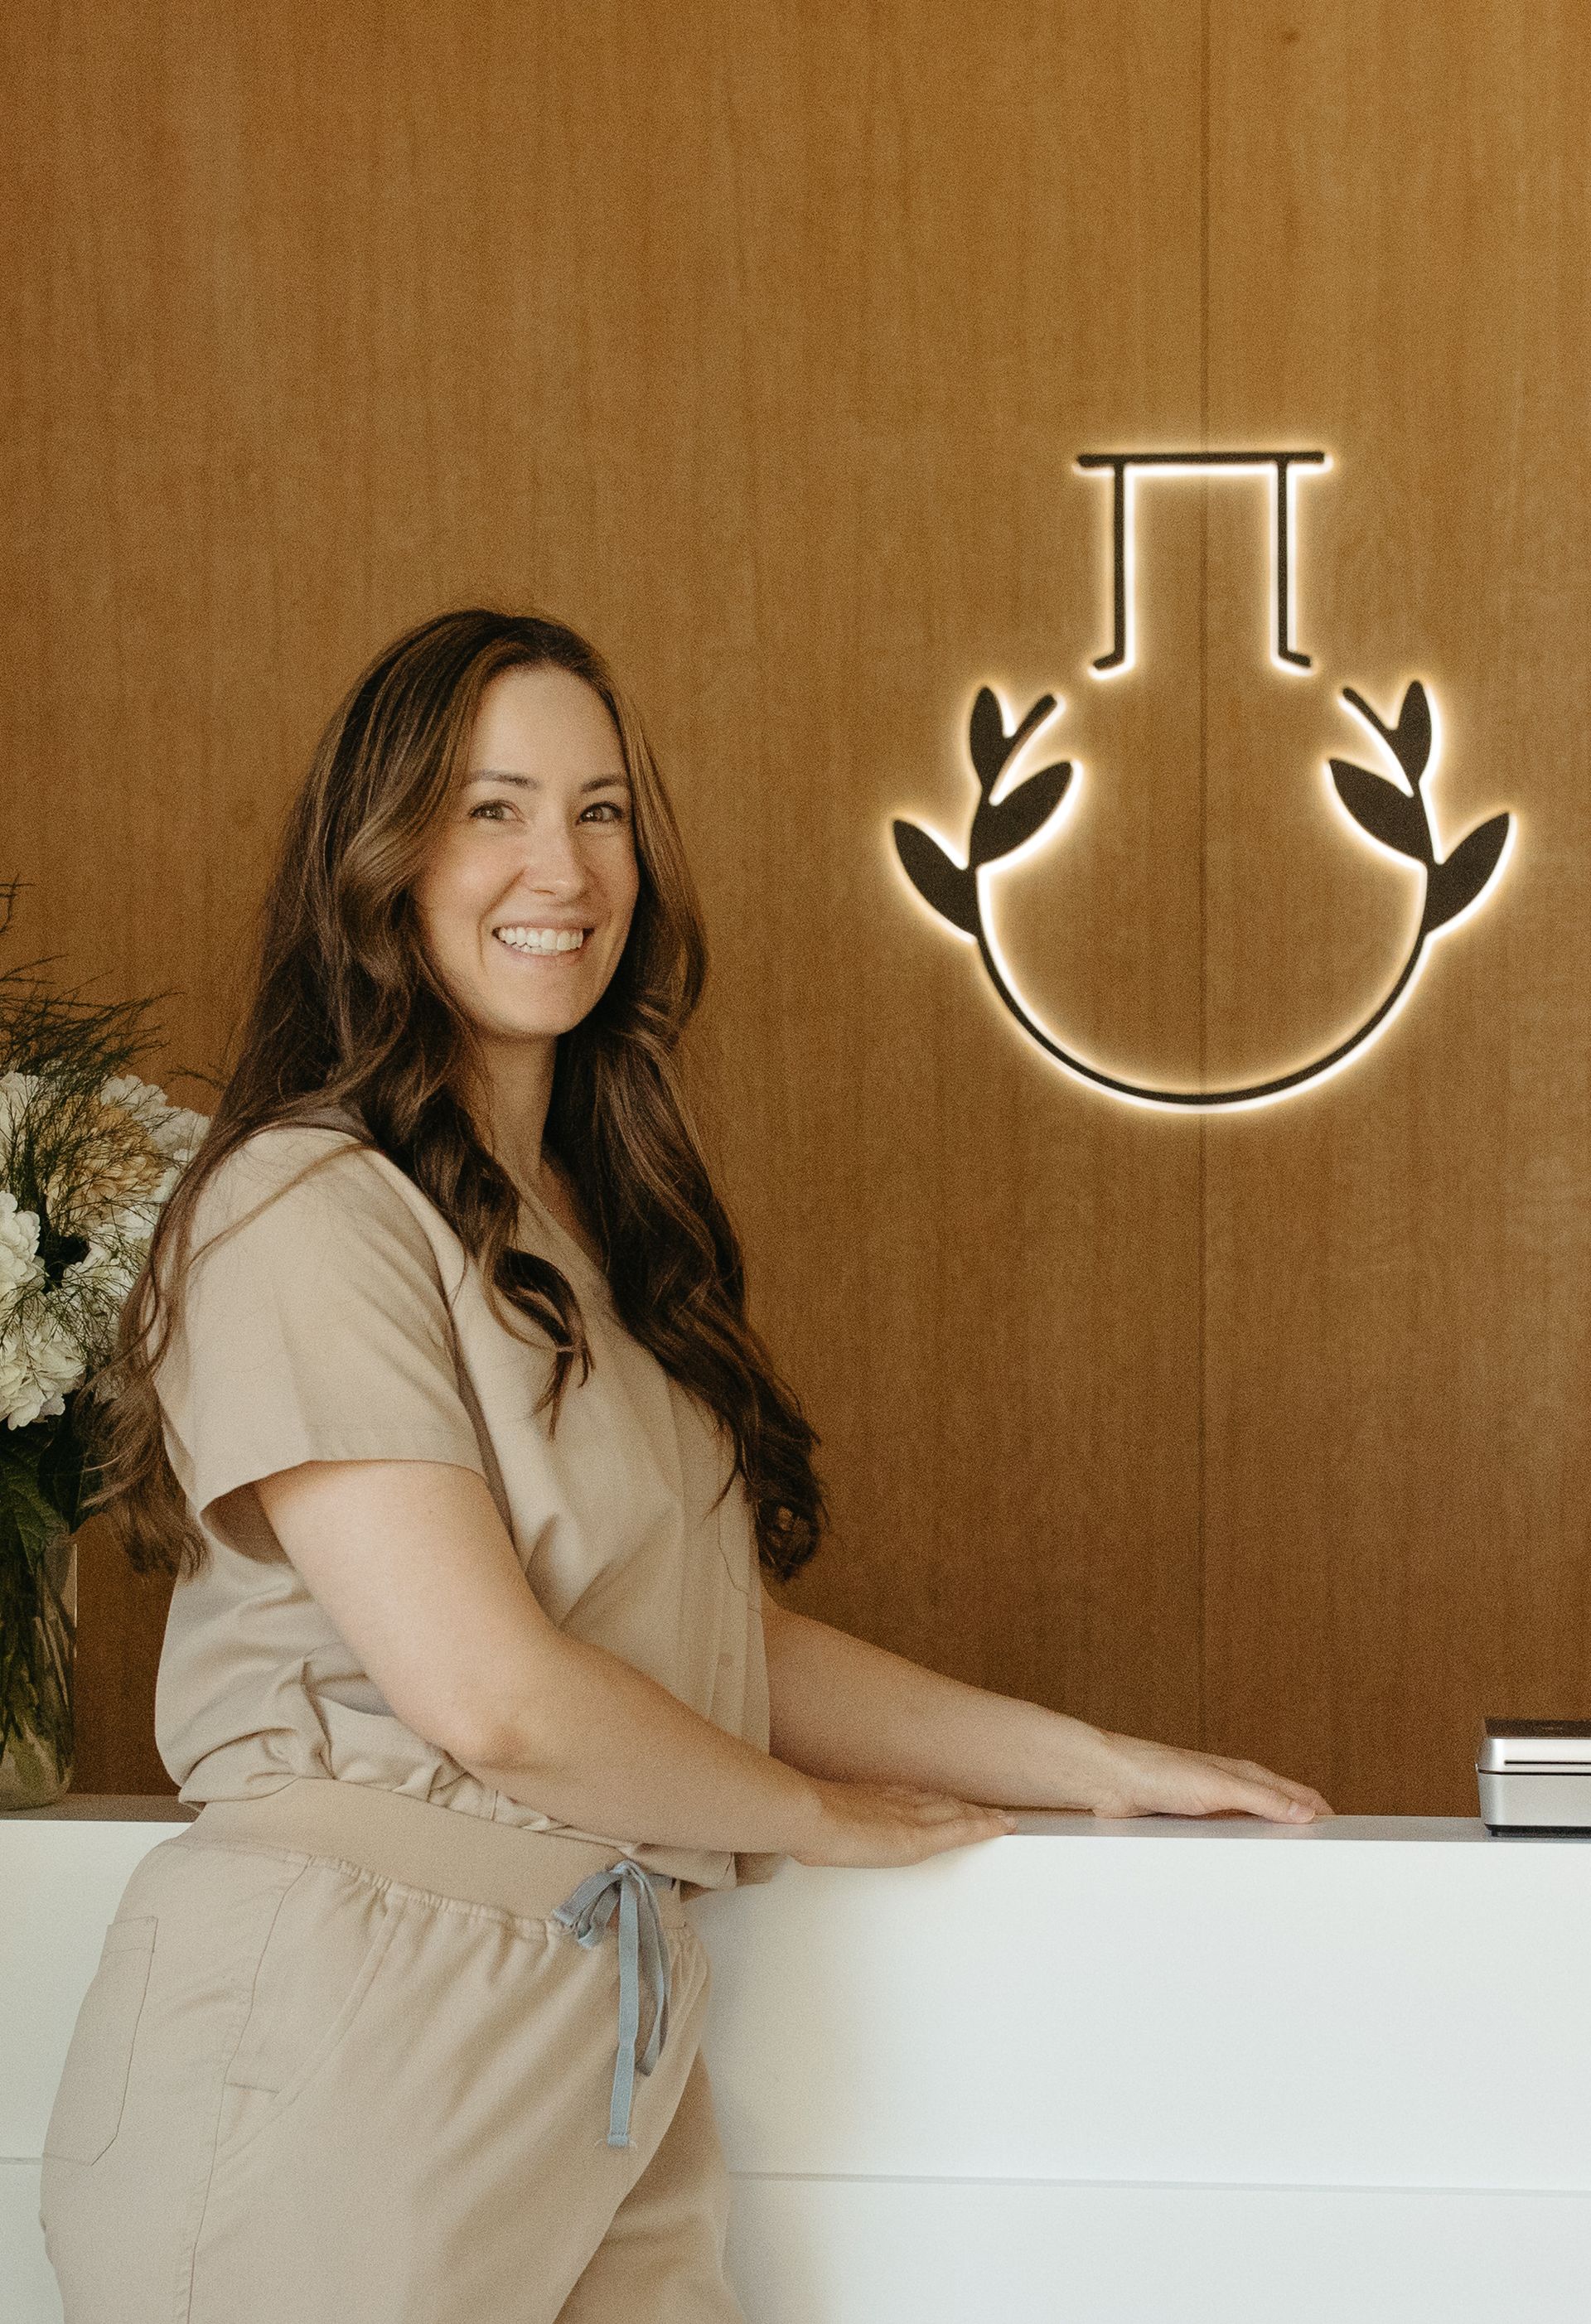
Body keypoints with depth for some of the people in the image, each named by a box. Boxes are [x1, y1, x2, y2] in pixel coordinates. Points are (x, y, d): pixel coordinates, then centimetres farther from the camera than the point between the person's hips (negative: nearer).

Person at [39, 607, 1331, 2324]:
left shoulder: (588, 1225, 17)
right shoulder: (306, 1214, -12)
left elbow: (725, 1639, 16)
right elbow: (491, 1695, -19)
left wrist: (1100, 1768, 13)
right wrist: (814, 1815, -2)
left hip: (602, 2073, 8)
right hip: (332, 2053, -7)